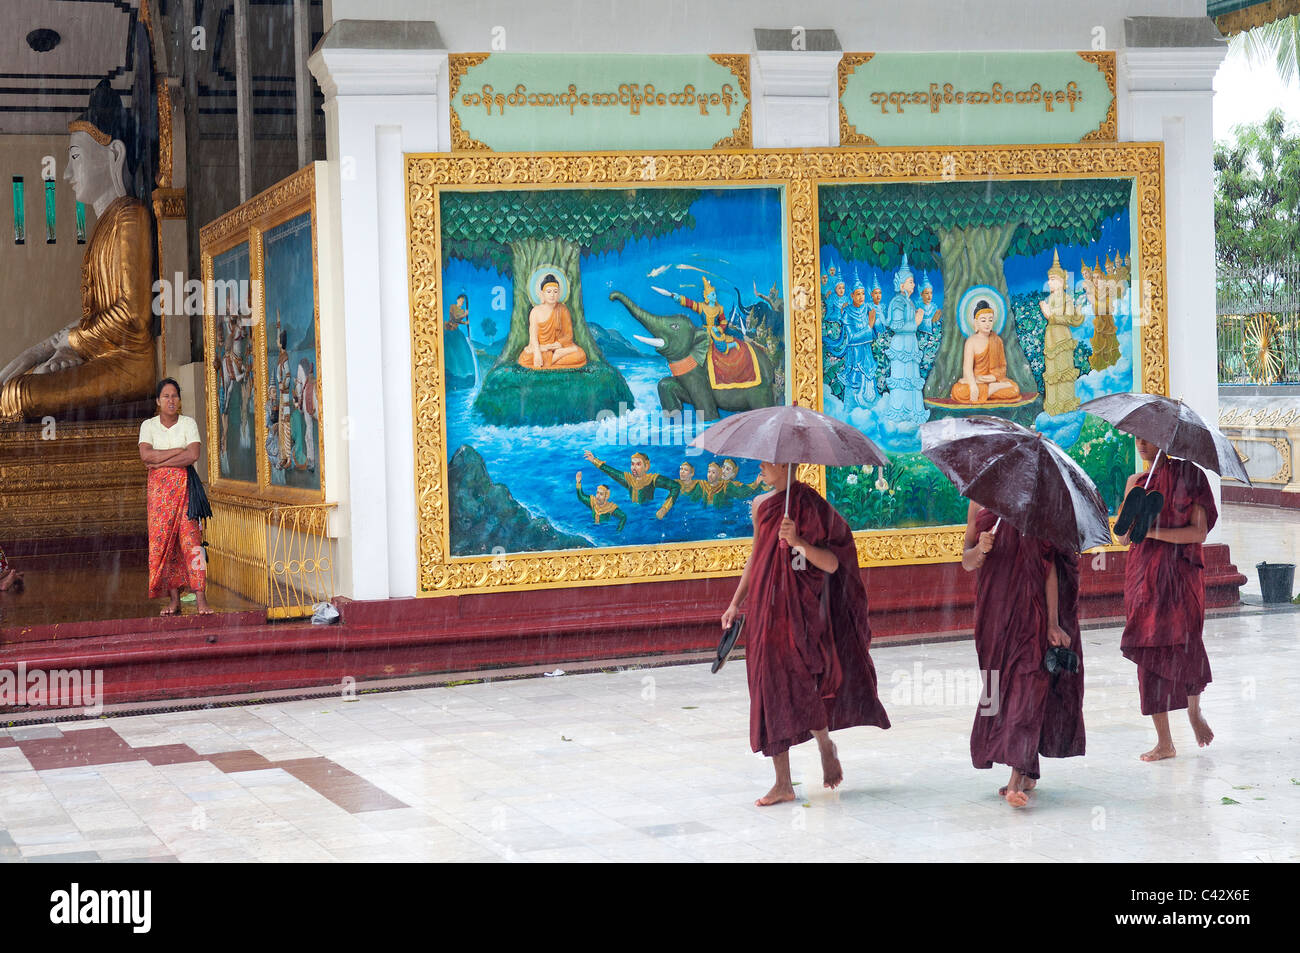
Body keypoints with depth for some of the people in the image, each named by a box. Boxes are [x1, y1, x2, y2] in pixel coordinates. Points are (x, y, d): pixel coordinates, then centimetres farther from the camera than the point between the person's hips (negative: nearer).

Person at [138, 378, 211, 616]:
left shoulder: (188, 423, 3)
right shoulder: (148, 425, 7)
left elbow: (193, 456, -11)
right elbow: (146, 455, -9)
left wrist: (160, 462, -10)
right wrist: (179, 451, -11)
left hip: (184, 486, -2)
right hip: (158, 488, 2)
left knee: (190, 538, -10)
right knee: (163, 541, -1)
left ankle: (200, 597, -14)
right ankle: (174, 599, 3)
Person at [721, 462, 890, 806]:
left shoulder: (810, 506, -9)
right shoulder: (762, 506, 10)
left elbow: (832, 564, -13)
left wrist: (798, 541, -27)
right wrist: (736, 603, 17)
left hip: (801, 611, -6)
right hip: (767, 614, 6)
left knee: (800, 689, -10)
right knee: (771, 689, 4)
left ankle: (826, 748, 21)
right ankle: (783, 784, 10)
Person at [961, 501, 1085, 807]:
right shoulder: (980, 503, 8)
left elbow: (1049, 564, -6)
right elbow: (967, 563, 9)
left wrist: (1052, 622, -10)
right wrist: (980, 550, -16)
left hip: (1030, 608, -4)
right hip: (993, 607, 4)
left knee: (1027, 682, -12)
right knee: (998, 685, 7)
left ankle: (1018, 778, -18)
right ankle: (1028, 774, 20)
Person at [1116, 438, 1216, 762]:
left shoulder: (1187, 475, -2)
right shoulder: (1135, 482, 11)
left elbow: (1198, 531, -9)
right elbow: (1123, 538, 8)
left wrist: (1153, 531, -16)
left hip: (1180, 574, -4)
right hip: (1143, 574, 4)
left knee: (1185, 644, -10)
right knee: (1148, 652, -1)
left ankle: (1194, 710, 23)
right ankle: (1164, 741, 6)